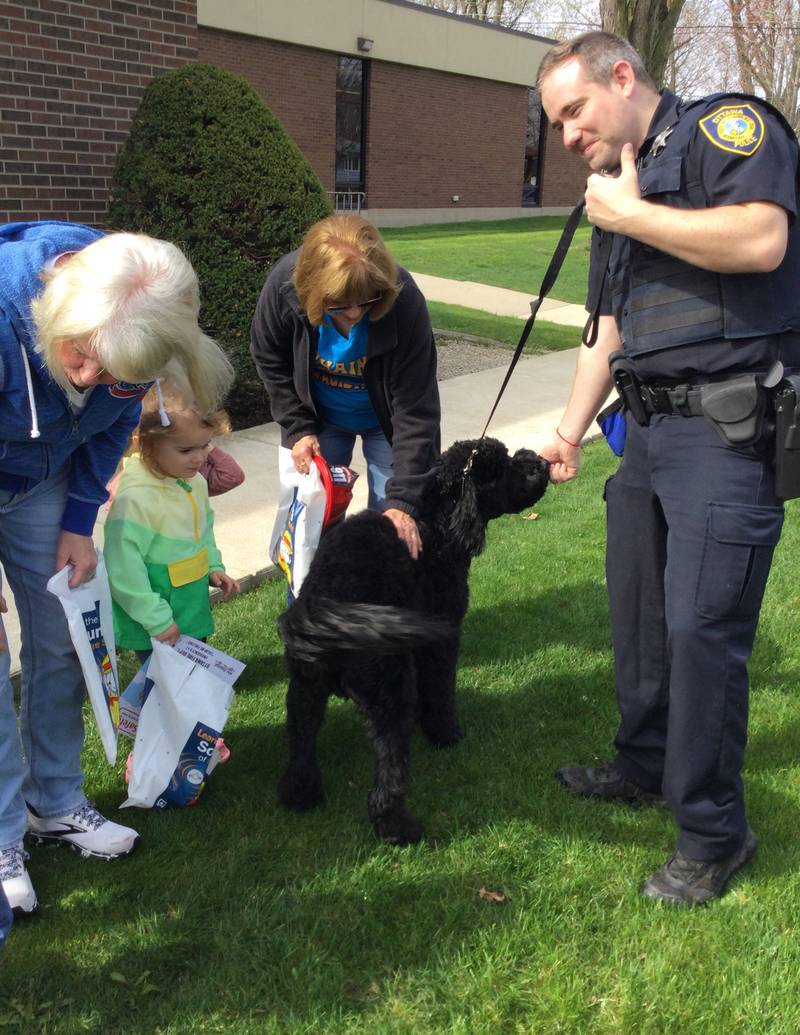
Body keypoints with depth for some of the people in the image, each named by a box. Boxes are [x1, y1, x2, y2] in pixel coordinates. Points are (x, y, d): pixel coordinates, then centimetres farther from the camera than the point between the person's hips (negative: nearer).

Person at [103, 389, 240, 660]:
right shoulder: (135, 498, -26)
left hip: (194, 614, 8)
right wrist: (156, 620, -22)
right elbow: (123, 569, -25)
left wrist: (213, 567, 5)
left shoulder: (196, 483, 1)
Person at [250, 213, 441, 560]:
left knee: (395, 526, -3)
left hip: (384, 419, -1)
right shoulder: (284, 284, -29)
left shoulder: (404, 301, -35)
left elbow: (415, 410, -30)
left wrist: (402, 500, -35)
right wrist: (298, 429, -14)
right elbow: (269, 360, -7)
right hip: (319, 417, 2)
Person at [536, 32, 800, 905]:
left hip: (729, 430, -8)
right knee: (636, 608, 14)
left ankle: (713, 833, 6)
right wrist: (570, 428, 18)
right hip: (649, 429, 9)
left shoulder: (725, 127, -3)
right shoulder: (616, 193, 21)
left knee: (701, 627, -9)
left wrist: (633, 214, -12)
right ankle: (646, 767, 34)